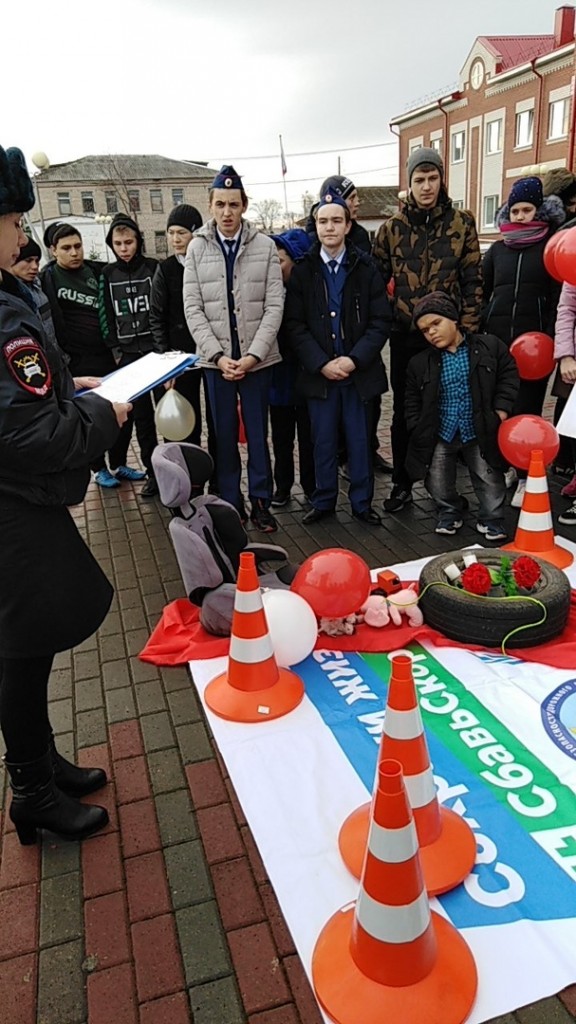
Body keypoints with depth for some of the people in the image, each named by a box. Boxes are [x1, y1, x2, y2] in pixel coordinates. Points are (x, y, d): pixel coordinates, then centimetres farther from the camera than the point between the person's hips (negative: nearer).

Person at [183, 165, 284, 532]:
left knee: (258, 433, 6)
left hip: (258, 358, -1)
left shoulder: (265, 246, -1)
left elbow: (274, 306, -4)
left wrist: (252, 355, -13)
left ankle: (261, 501, 18)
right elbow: (193, 309, -1)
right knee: (225, 435, 8)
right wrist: (219, 355, -11)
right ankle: (231, 502, 21)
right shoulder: (197, 248, 3)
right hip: (216, 360, 1)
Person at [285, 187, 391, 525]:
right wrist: (322, 363, -12)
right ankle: (323, 501, 23)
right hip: (318, 372, 1)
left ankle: (362, 502, 22)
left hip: (359, 370, 0)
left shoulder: (366, 268, 0)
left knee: (360, 440, 8)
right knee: (324, 441, 9)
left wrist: (354, 359, -14)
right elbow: (295, 325, -2)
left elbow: (381, 321, -3)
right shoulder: (303, 271, 2)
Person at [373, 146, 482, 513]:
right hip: (405, 335, 1)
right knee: (403, 411, 8)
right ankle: (402, 484, 20)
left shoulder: (461, 222, 3)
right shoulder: (393, 227, 4)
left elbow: (472, 281, 2)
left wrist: (468, 328, -4)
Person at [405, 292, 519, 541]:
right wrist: (417, 430, -1)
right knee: (437, 484, 5)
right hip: (440, 436, 2)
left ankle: (491, 519, 24)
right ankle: (450, 510, 32)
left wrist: (501, 410, -7)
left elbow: (508, 376, 2)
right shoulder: (419, 363, 1)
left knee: (490, 482, 2)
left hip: (479, 434, -1)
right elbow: (413, 402, 8)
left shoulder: (489, 346, -3)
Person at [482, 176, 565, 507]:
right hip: (496, 339, 4)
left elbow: (559, 298, -1)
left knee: (528, 408, -3)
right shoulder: (498, 249, 13)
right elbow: (481, 293, 16)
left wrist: (548, 337, -10)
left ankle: (526, 478, 3)